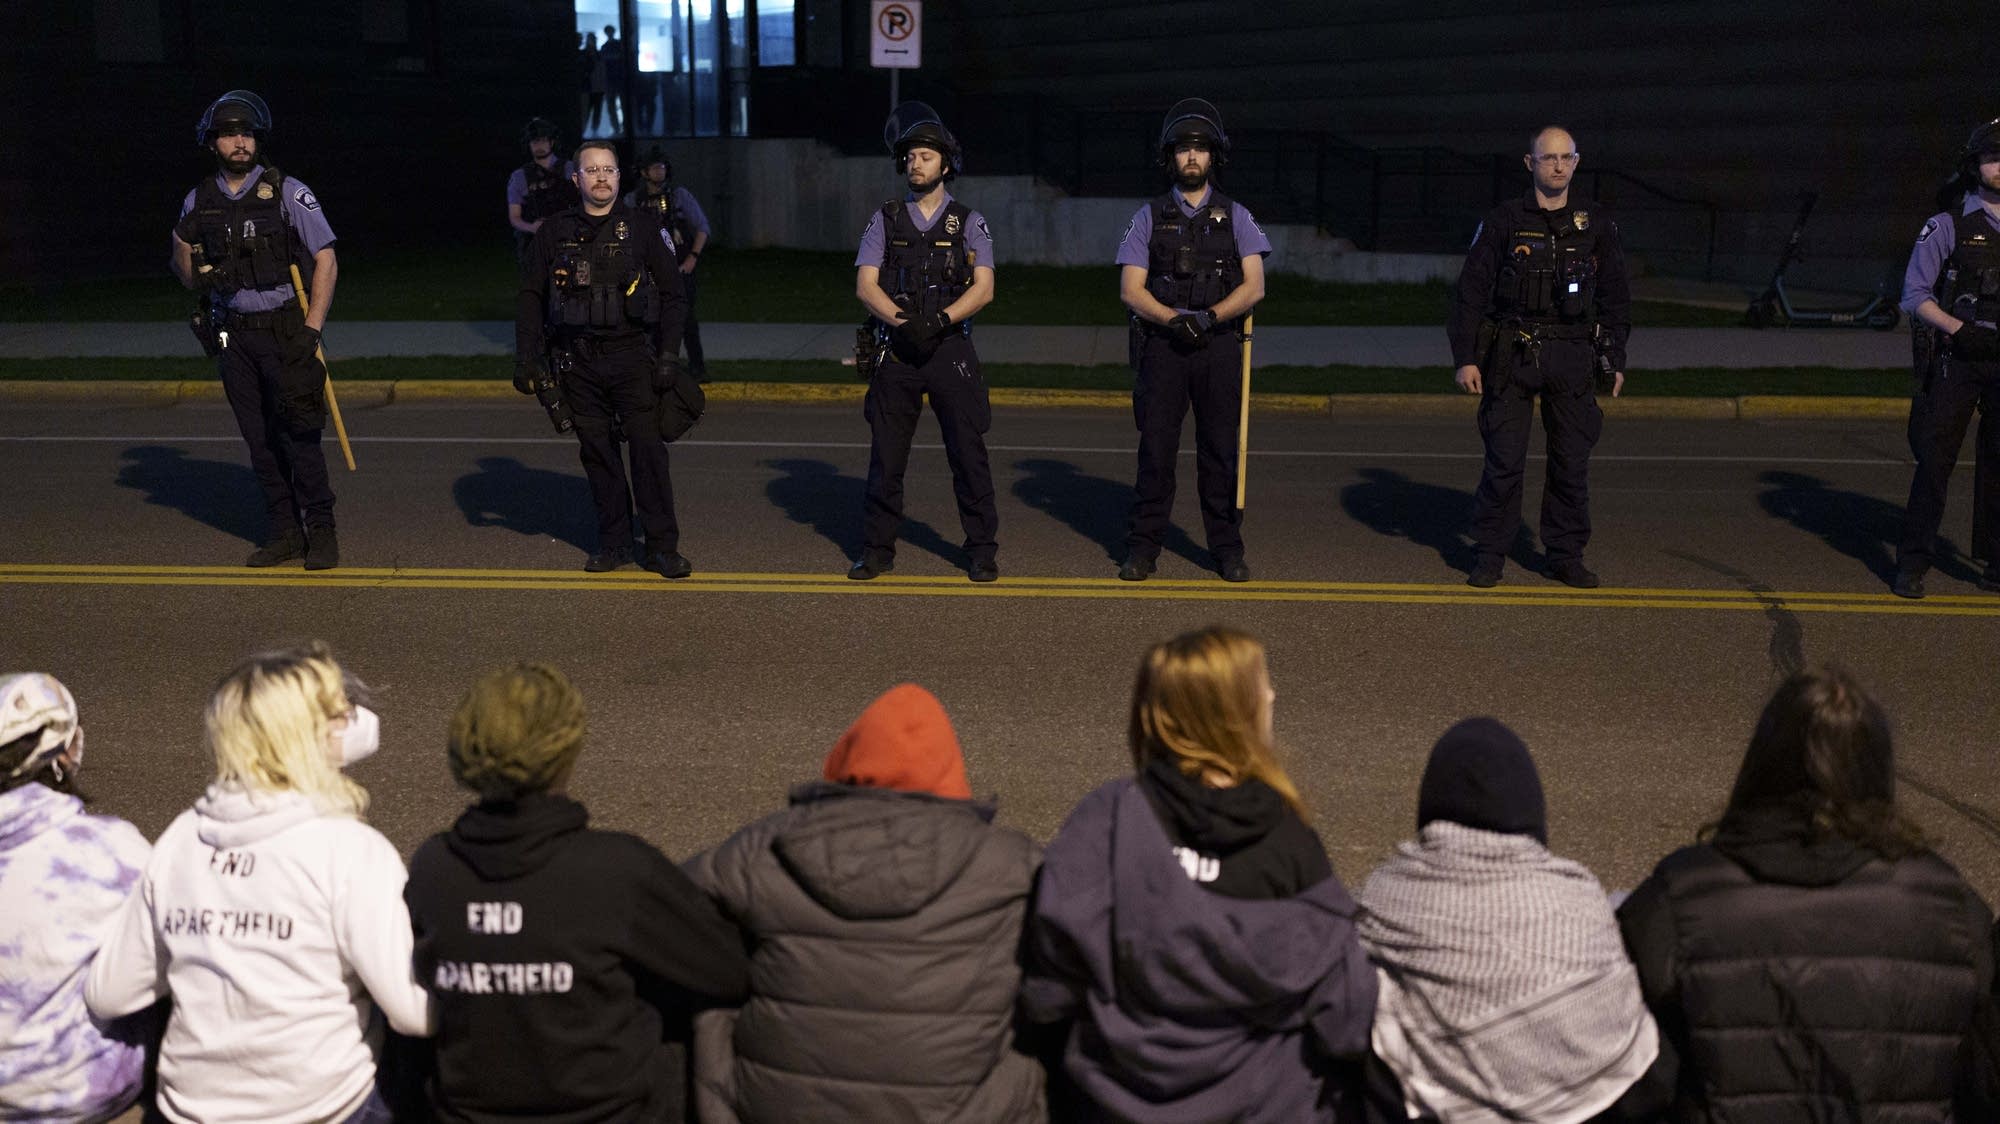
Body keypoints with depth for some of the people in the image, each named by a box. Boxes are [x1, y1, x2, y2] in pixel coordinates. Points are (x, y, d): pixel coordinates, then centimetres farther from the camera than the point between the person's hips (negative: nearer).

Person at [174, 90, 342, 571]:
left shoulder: (288, 193, -3)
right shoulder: (199, 202, 9)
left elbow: (326, 261, -4)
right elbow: (189, 278, 15)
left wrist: (312, 329, -11)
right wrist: (190, 264, -9)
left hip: (284, 332, -4)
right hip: (231, 336, 4)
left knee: (298, 434, -6)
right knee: (260, 439, 7)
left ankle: (321, 531, 4)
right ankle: (283, 533, 16)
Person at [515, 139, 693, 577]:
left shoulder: (643, 229, 5)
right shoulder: (554, 233, 9)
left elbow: (671, 295, 5)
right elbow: (530, 299, 12)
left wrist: (668, 355, -4)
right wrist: (525, 359, 5)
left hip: (631, 356, -2)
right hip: (577, 362, 2)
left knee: (647, 447, -7)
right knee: (597, 451, 6)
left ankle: (662, 547, -1)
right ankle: (614, 544, 16)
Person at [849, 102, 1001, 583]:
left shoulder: (969, 222, 5)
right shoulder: (885, 220, 8)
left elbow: (983, 289, -5)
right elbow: (865, 285, -1)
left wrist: (940, 319, -20)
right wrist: (903, 321, -17)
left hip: (950, 349, -1)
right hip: (895, 352, 1)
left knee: (968, 453, -1)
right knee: (886, 456, 5)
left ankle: (982, 551, 8)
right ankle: (877, 551, 15)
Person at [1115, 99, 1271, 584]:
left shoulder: (1236, 217, 9)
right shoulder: (1149, 218, 8)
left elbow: (1254, 286, -1)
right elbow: (1131, 290, 0)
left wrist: (1211, 316, -16)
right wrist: (1174, 320, -16)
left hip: (1219, 345, 0)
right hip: (1162, 345, 0)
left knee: (1220, 450, 3)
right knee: (1155, 448, -1)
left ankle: (1227, 548, 11)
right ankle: (1144, 548, 6)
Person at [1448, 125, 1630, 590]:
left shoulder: (1596, 225, 10)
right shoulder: (1503, 221, 2)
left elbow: (1615, 298, 14)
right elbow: (1471, 291, 0)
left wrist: (1614, 360, 9)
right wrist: (1465, 357, -7)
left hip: (1573, 359, 2)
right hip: (1512, 358, -2)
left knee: (1572, 461, 5)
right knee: (1504, 460, -3)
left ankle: (1566, 555, 16)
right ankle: (1490, 555, 8)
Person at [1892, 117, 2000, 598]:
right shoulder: (1947, 227, 1)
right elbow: (1915, 294, -1)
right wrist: (1959, 329, -15)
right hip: (1957, 360, -3)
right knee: (1935, 460, -6)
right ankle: (1913, 563, 0)